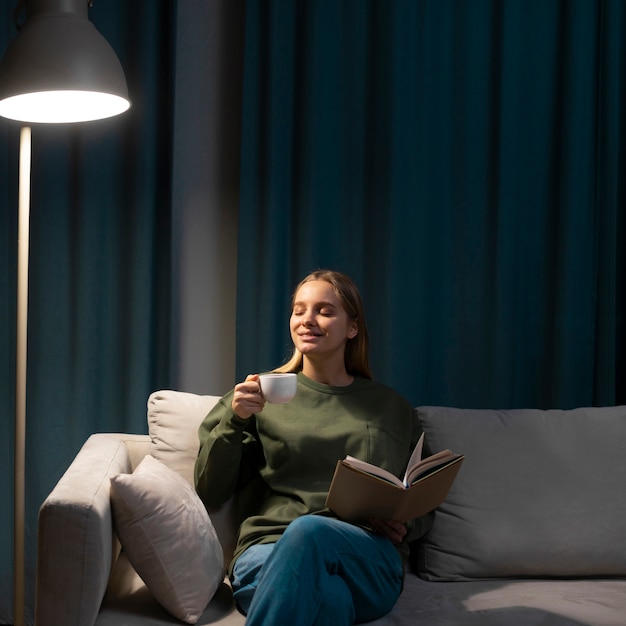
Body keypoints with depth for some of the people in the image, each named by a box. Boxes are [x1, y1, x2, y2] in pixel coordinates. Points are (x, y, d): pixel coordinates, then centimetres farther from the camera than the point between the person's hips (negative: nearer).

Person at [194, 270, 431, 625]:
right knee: (328, 597, -39)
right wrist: (233, 420, -4)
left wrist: (404, 524, 0)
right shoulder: (262, 395, 17)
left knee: (308, 529, -37)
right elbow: (210, 495, 11)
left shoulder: (393, 408, 20)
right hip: (268, 549, -1)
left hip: (369, 563, 1)